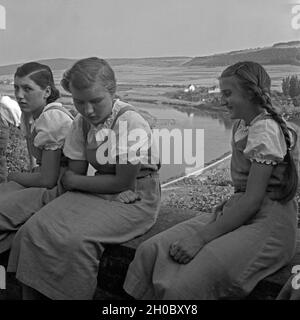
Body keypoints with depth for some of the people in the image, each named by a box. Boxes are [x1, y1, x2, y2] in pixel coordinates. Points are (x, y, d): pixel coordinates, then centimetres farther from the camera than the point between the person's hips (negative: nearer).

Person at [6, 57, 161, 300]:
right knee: (33, 230, -12)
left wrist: (74, 181, -9)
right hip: (96, 192, 6)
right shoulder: (82, 123, 1)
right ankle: (30, 294, 4)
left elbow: (124, 182, -17)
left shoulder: (131, 122, -19)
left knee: (75, 239, -29)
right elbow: (75, 173, 5)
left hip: (134, 200, -6)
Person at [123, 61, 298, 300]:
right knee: (150, 251, -10)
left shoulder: (265, 130, -14)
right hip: (240, 212, 8)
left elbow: (253, 200, -19)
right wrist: (228, 205, -1)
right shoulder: (241, 125, 14)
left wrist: (201, 238, -21)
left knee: (185, 284, -27)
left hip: (267, 225, -8)